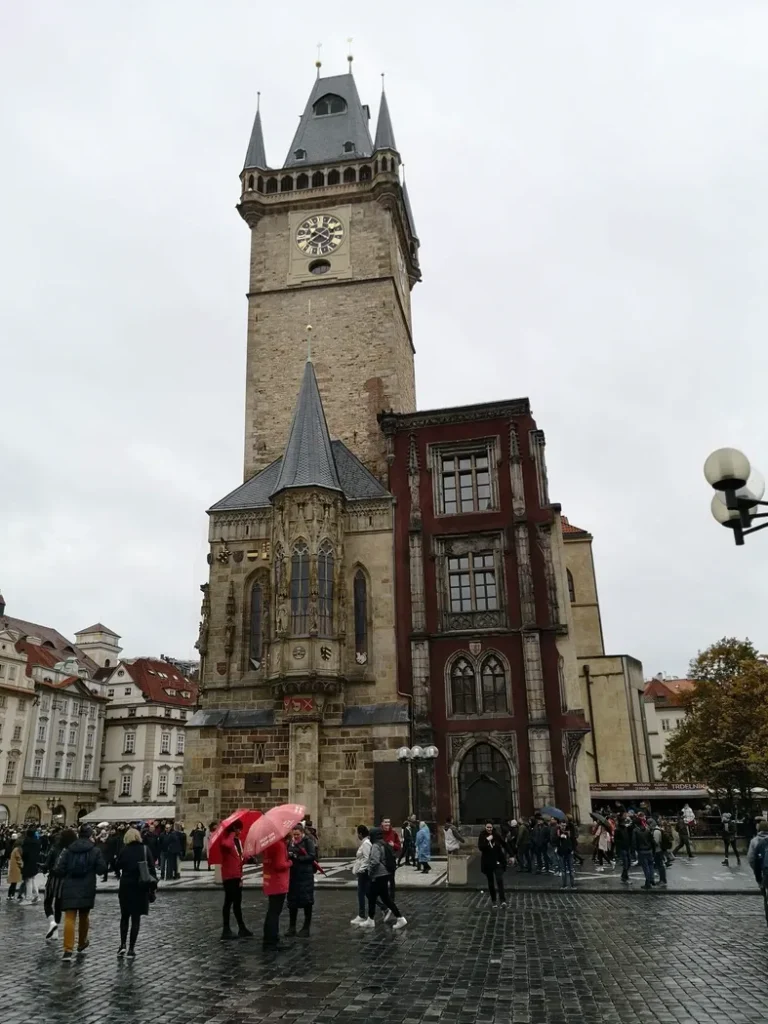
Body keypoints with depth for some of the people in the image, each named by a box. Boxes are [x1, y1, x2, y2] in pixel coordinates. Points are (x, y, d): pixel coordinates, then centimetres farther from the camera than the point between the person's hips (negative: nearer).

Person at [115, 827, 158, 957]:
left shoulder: (124, 850, -2)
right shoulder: (145, 849, -1)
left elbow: (117, 866, -1)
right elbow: (152, 867, -5)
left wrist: (120, 875, 21)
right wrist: (153, 883, -1)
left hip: (126, 886, 0)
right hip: (141, 887, 0)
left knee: (125, 916, 17)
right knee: (136, 918, 7)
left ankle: (122, 945, 8)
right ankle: (131, 949, 5)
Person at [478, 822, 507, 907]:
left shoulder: (497, 835, -6)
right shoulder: (482, 836, -5)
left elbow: (504, 845, 5)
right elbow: (480, 847, -16)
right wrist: (487, 840, -27)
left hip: (497, 861, -1)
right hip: (487, 863, 1)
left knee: (500, 880, -17)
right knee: (490, 882, 10)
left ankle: (503, 900, -17)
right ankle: (493, 901, 21)